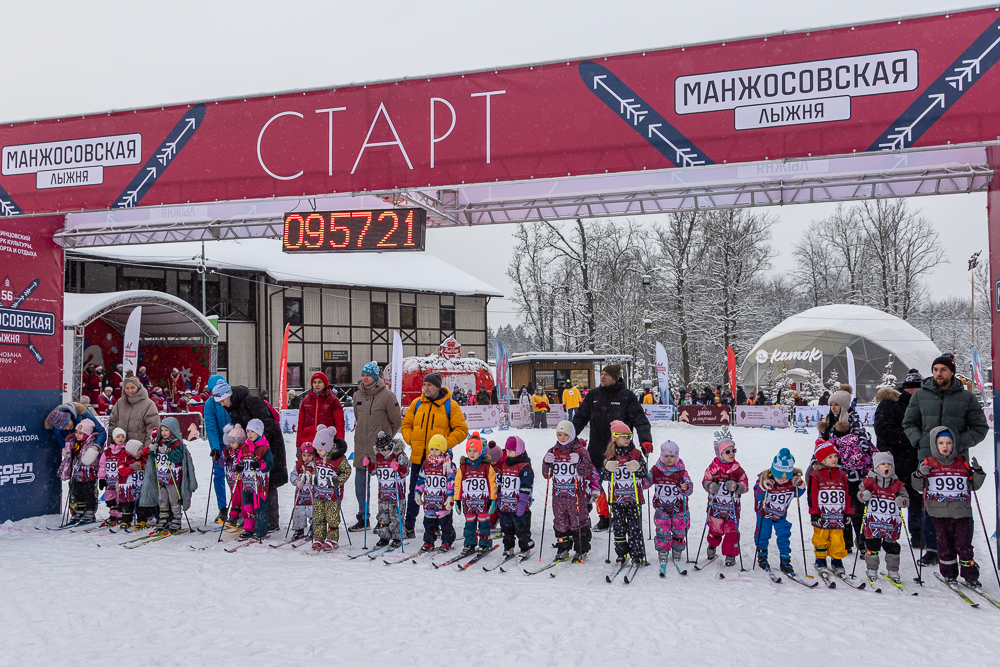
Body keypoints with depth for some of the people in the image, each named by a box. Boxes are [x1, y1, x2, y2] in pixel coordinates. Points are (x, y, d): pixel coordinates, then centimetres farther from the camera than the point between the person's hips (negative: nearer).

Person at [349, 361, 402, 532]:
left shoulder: (387, 396, -8)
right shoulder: (358, 395, 8)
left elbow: (396, 421, 1)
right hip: (361, 446, 5)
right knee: (360, 482, 8)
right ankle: (363, 518, 19)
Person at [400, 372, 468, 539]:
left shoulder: (450, 405, -2)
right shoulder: (417, 404, 8)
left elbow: (461, 429, -1)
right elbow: (406, 425, 15)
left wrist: (445, 444, -11)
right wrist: (411, 441, -1)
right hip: (418, 456, 3)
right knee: (414, 492, 7)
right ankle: (409, 526, 16)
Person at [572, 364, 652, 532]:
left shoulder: (626, 396, -5)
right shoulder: (593, 395, 7)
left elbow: (640, 419, -8)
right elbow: (580, 417, 13)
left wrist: (645, 439, -21)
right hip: (597, 450, 4)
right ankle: (604, 517, 20)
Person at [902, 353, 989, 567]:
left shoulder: (966, 398, 3)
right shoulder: (920, 395, 7)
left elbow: (980, 428, 7)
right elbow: (909, 423, 15)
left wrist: (959, 443, -8)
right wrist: (920, 442, -2)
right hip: (929, 458, 1)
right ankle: (931, 548, 13)